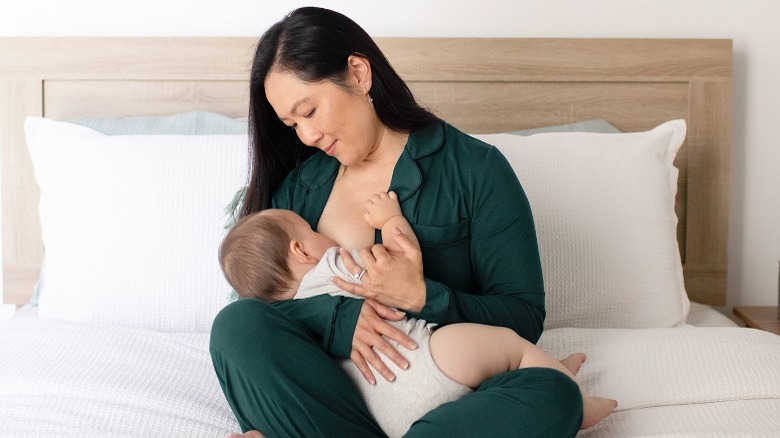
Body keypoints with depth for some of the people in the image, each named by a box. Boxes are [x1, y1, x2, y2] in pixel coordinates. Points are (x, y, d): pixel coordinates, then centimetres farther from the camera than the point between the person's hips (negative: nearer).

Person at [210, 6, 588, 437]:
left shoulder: (477, 170, -1)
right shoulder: (297, 184, 10)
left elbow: (525, 317, -3)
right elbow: (258, 298, 3)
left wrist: (421, 298, -20)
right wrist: (337, 317, -18)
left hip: (443, 398, -1)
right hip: (333, 392, 1)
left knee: (551, 394, -32)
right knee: (237, 324, -25)